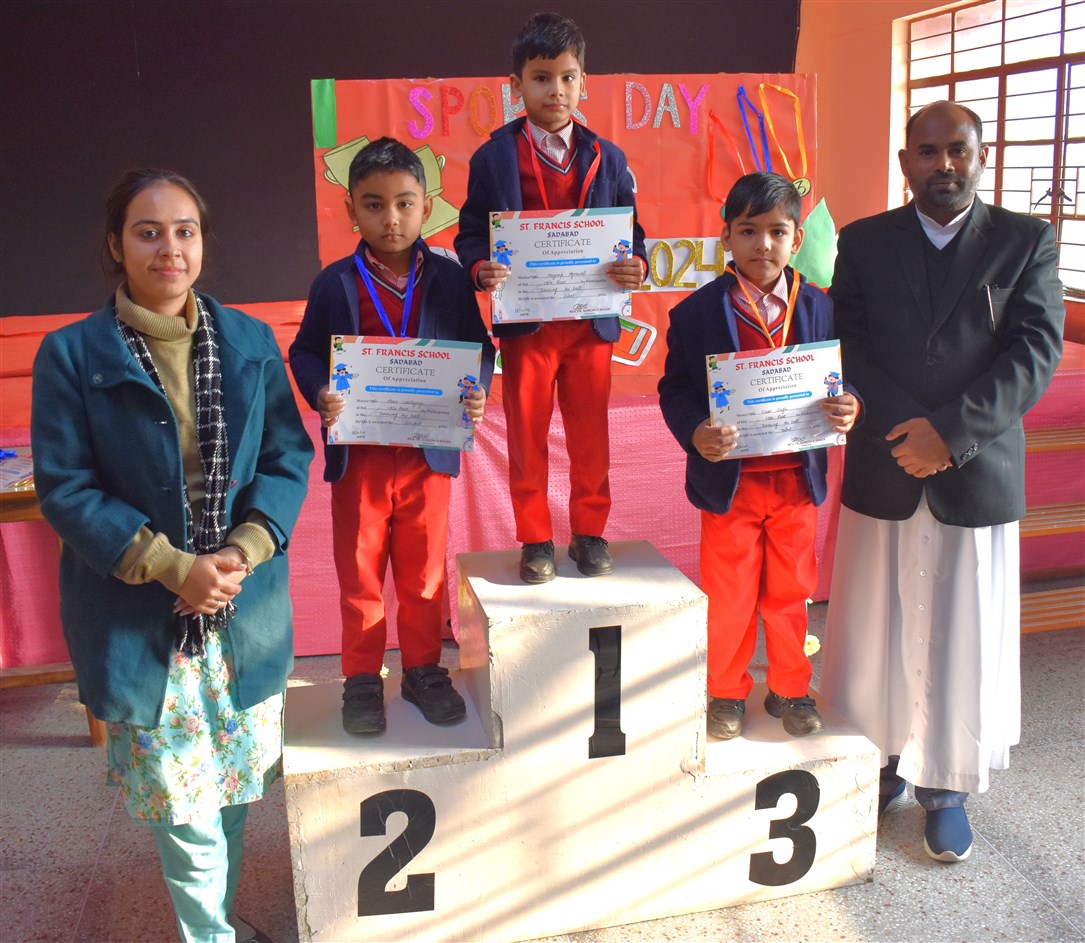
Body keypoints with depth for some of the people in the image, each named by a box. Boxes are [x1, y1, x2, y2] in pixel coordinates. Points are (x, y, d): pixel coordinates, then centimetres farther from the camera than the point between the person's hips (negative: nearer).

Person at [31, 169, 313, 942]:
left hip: (247, 610, 3)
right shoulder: (72, 355, -5)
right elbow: (65, 488, -8)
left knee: (234, 787, 17)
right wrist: (173, 567, -15)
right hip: (138, 621, -3)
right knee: (182, 805, 4)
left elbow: (289, 456, 3)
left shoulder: (250, 341, 3)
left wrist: (244, 551, -12)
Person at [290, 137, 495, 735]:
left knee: (424, 573, 13)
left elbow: (479, 347, 6)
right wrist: (320, 394, -15)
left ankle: (423, 670, 30)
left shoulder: (448, 279, 0)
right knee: (360, 575, 10)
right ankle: (362, 679, 25)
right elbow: (305, 352, 4)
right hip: (358, 456, 0)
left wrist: (477, 391, -13)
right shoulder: (335, 283, -2)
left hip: (429, 454, 1)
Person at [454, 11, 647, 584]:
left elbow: (630, 231, 7)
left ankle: (590, 532, 25)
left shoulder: (606, 159, 5)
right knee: (526, 436, 8)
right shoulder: (493, 159, -1)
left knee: (590, 435, 9)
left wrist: (637, 265, -14)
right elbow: (471, 232, 0)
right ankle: (535, 540, 21)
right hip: (525, 322, -1)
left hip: (592, 321, 1)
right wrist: (481, 268, -21)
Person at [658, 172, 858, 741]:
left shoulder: (819, 309, 1)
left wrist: (846, 410, -14)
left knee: (791, 594, 15)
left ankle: (790, 690, 33)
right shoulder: (696, 313, -7)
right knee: (728, 599, 10)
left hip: (797, 477, 3)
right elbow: (675, 389, -6)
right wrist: (695, 434, -24)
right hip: (729, 479, -2)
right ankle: (726, 693, 29)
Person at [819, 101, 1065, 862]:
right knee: (876, 632, 9)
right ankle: (883, 762, 29)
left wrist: (948, 429, -19)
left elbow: (1035, 352, -8)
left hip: (978, 475, -1)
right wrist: (905, 433, -13)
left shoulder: (1026, 241, 2)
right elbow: (847, 350, 0)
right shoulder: (862, 243, 6)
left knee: (962, 640, 7)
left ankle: (945, 788, 24)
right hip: (882, 474, 1)